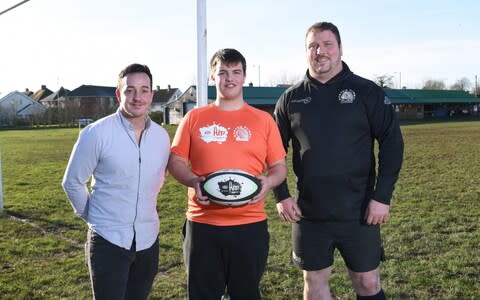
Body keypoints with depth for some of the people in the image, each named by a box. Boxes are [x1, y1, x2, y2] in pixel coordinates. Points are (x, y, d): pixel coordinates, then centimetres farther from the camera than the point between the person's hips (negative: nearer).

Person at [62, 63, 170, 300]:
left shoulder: (162, 136, 2)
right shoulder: (96, 133, -12)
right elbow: (72, 183, -3)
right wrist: (92, 216, 3)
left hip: (148, 240, 5)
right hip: (108, 240, -4)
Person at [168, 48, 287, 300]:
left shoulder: (263, 120, 5)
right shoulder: (194, 118, 5)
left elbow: (279, 166, 8)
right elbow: (175, 161, 7)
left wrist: (268, 182, -14)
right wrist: (193, 181, -13)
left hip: (250, 224, 0)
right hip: (202, 224, 0)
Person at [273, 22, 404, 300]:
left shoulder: (366, 91, -3)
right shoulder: (291, 98, 3)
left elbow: (392, 142, -5)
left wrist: (383, 197, -11)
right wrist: (281, 195, 1)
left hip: (359, 213, -2)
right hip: (309, 214, 2)